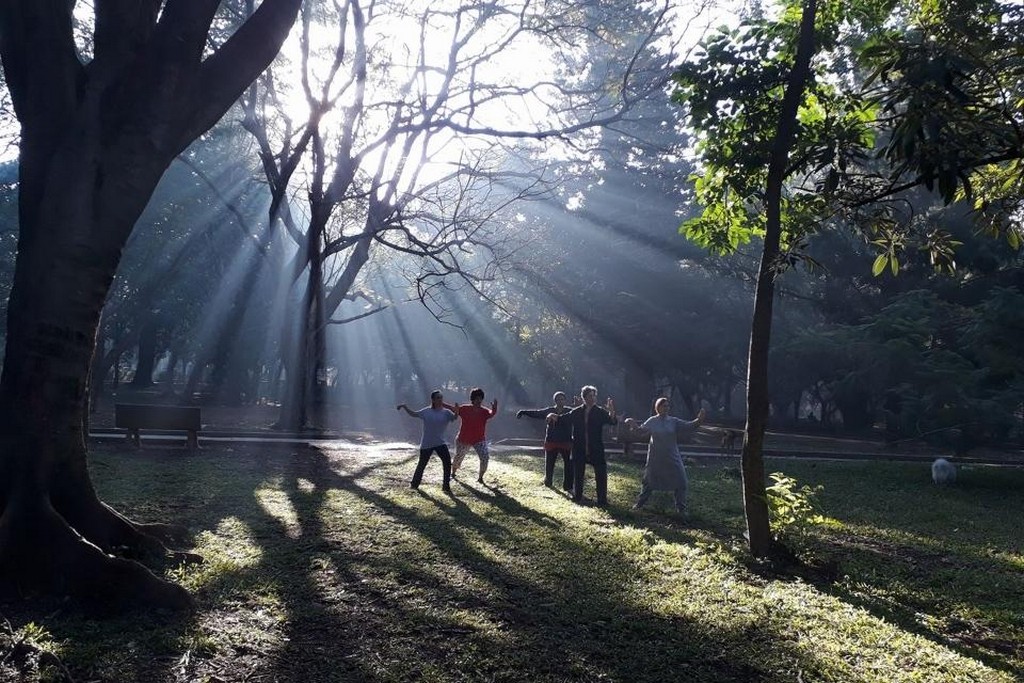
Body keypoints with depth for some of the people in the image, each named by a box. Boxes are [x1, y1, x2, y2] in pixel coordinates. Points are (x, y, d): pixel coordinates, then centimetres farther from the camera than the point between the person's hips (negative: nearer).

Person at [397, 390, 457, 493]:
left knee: (447, 462, -14)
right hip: (426, 444, 0)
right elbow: (413, 414, 11)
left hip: (440, 443, 0)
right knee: (422, 464, 11)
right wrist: (404, 406, 2)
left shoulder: (446, 412, -1)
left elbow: (455, 418, -13)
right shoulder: (426, 411, 0)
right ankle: (414, 484, 32)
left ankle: (446, 486, -1)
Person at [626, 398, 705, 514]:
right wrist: (634, 424, -8)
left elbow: (690, 425, -11)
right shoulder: (652, 421, -4)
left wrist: (699, 420, -29)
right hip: (655, 457, 0)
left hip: (672, 457, 0)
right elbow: (641, 430, 10)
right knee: (649, 480, 13)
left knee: (680, 482, -1)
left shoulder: (674, 421, -5)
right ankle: (640, 503, 31)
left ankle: (681, 508, 15)